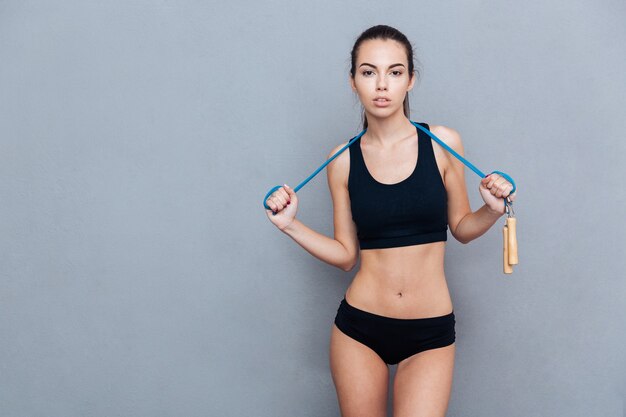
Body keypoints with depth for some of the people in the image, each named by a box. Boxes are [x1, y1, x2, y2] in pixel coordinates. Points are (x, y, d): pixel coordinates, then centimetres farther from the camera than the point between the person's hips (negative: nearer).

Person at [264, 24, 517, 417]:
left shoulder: (442, 143, -5)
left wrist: (492, 210, -13)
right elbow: (346, 254, 4)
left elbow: (461, 227, 7)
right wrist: (290, 224, -6)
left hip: (431, 332, -1)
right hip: (359, 328, 1)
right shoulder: (343, 160, -1)